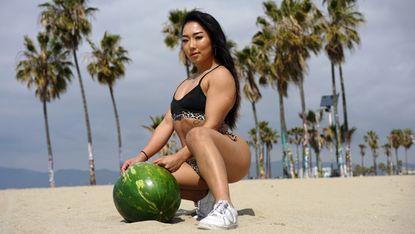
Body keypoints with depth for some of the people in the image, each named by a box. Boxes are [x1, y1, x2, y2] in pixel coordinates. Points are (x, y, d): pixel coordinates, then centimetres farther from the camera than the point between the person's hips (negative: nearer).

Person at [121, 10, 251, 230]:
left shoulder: (220, 75, -1)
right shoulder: (185, 84, 25)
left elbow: (211, 127, -14)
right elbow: (167, 124, 15)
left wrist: (179, 157, -20)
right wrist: (142, 156, 1)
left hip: (233, 158, -8)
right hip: (198, 164, 8)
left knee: (197, 134, -39)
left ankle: (225, 208, -49)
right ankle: (206, 197, -2)